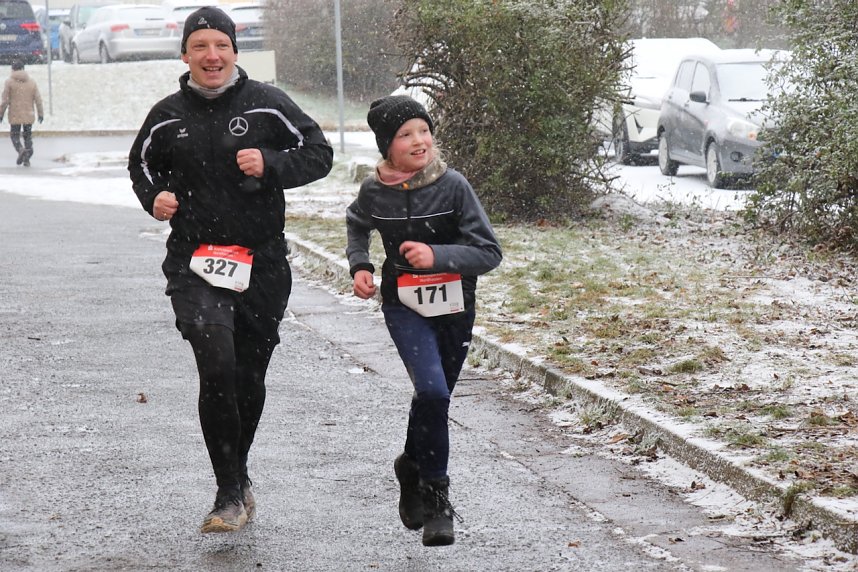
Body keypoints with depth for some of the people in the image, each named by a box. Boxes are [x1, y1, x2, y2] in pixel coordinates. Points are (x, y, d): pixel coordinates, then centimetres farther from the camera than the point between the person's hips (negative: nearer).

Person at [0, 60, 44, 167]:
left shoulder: (9, 81, -6)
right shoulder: (31, 81, 3)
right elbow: (38, 99, 2)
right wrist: (40, 113, 9)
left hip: (15, 115, -3)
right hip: (28, 115, 3)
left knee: (14, 135, 10)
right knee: (28, 136, 12)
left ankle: (21, 149, -18)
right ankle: (26, 160, 7)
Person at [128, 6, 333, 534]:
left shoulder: (267, 104, -1)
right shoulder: (168, 115, 4)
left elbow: (319, 153, 1)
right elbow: (142, 163, 21)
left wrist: (270, 164, -16)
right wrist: (155, 197, 1)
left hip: (263, 263, 1)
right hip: (195, 264, -1)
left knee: (250, 377, 11)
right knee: (217, 366, -20)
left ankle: (236, 479, 34)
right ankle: (233, 491, -11)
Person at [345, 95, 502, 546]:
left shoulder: (452, 186, -13)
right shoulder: (374, 191, -7)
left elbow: (489, 253, -14)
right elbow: (357, 224, 18)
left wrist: (438, 256, -27)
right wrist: (359, 265, 3)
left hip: (454, 307, 1)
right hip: (404, 305, -1)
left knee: (435, 397, 13)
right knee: (432, 391, -21)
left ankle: (412, 468, 42)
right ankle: (434, 496, -8)